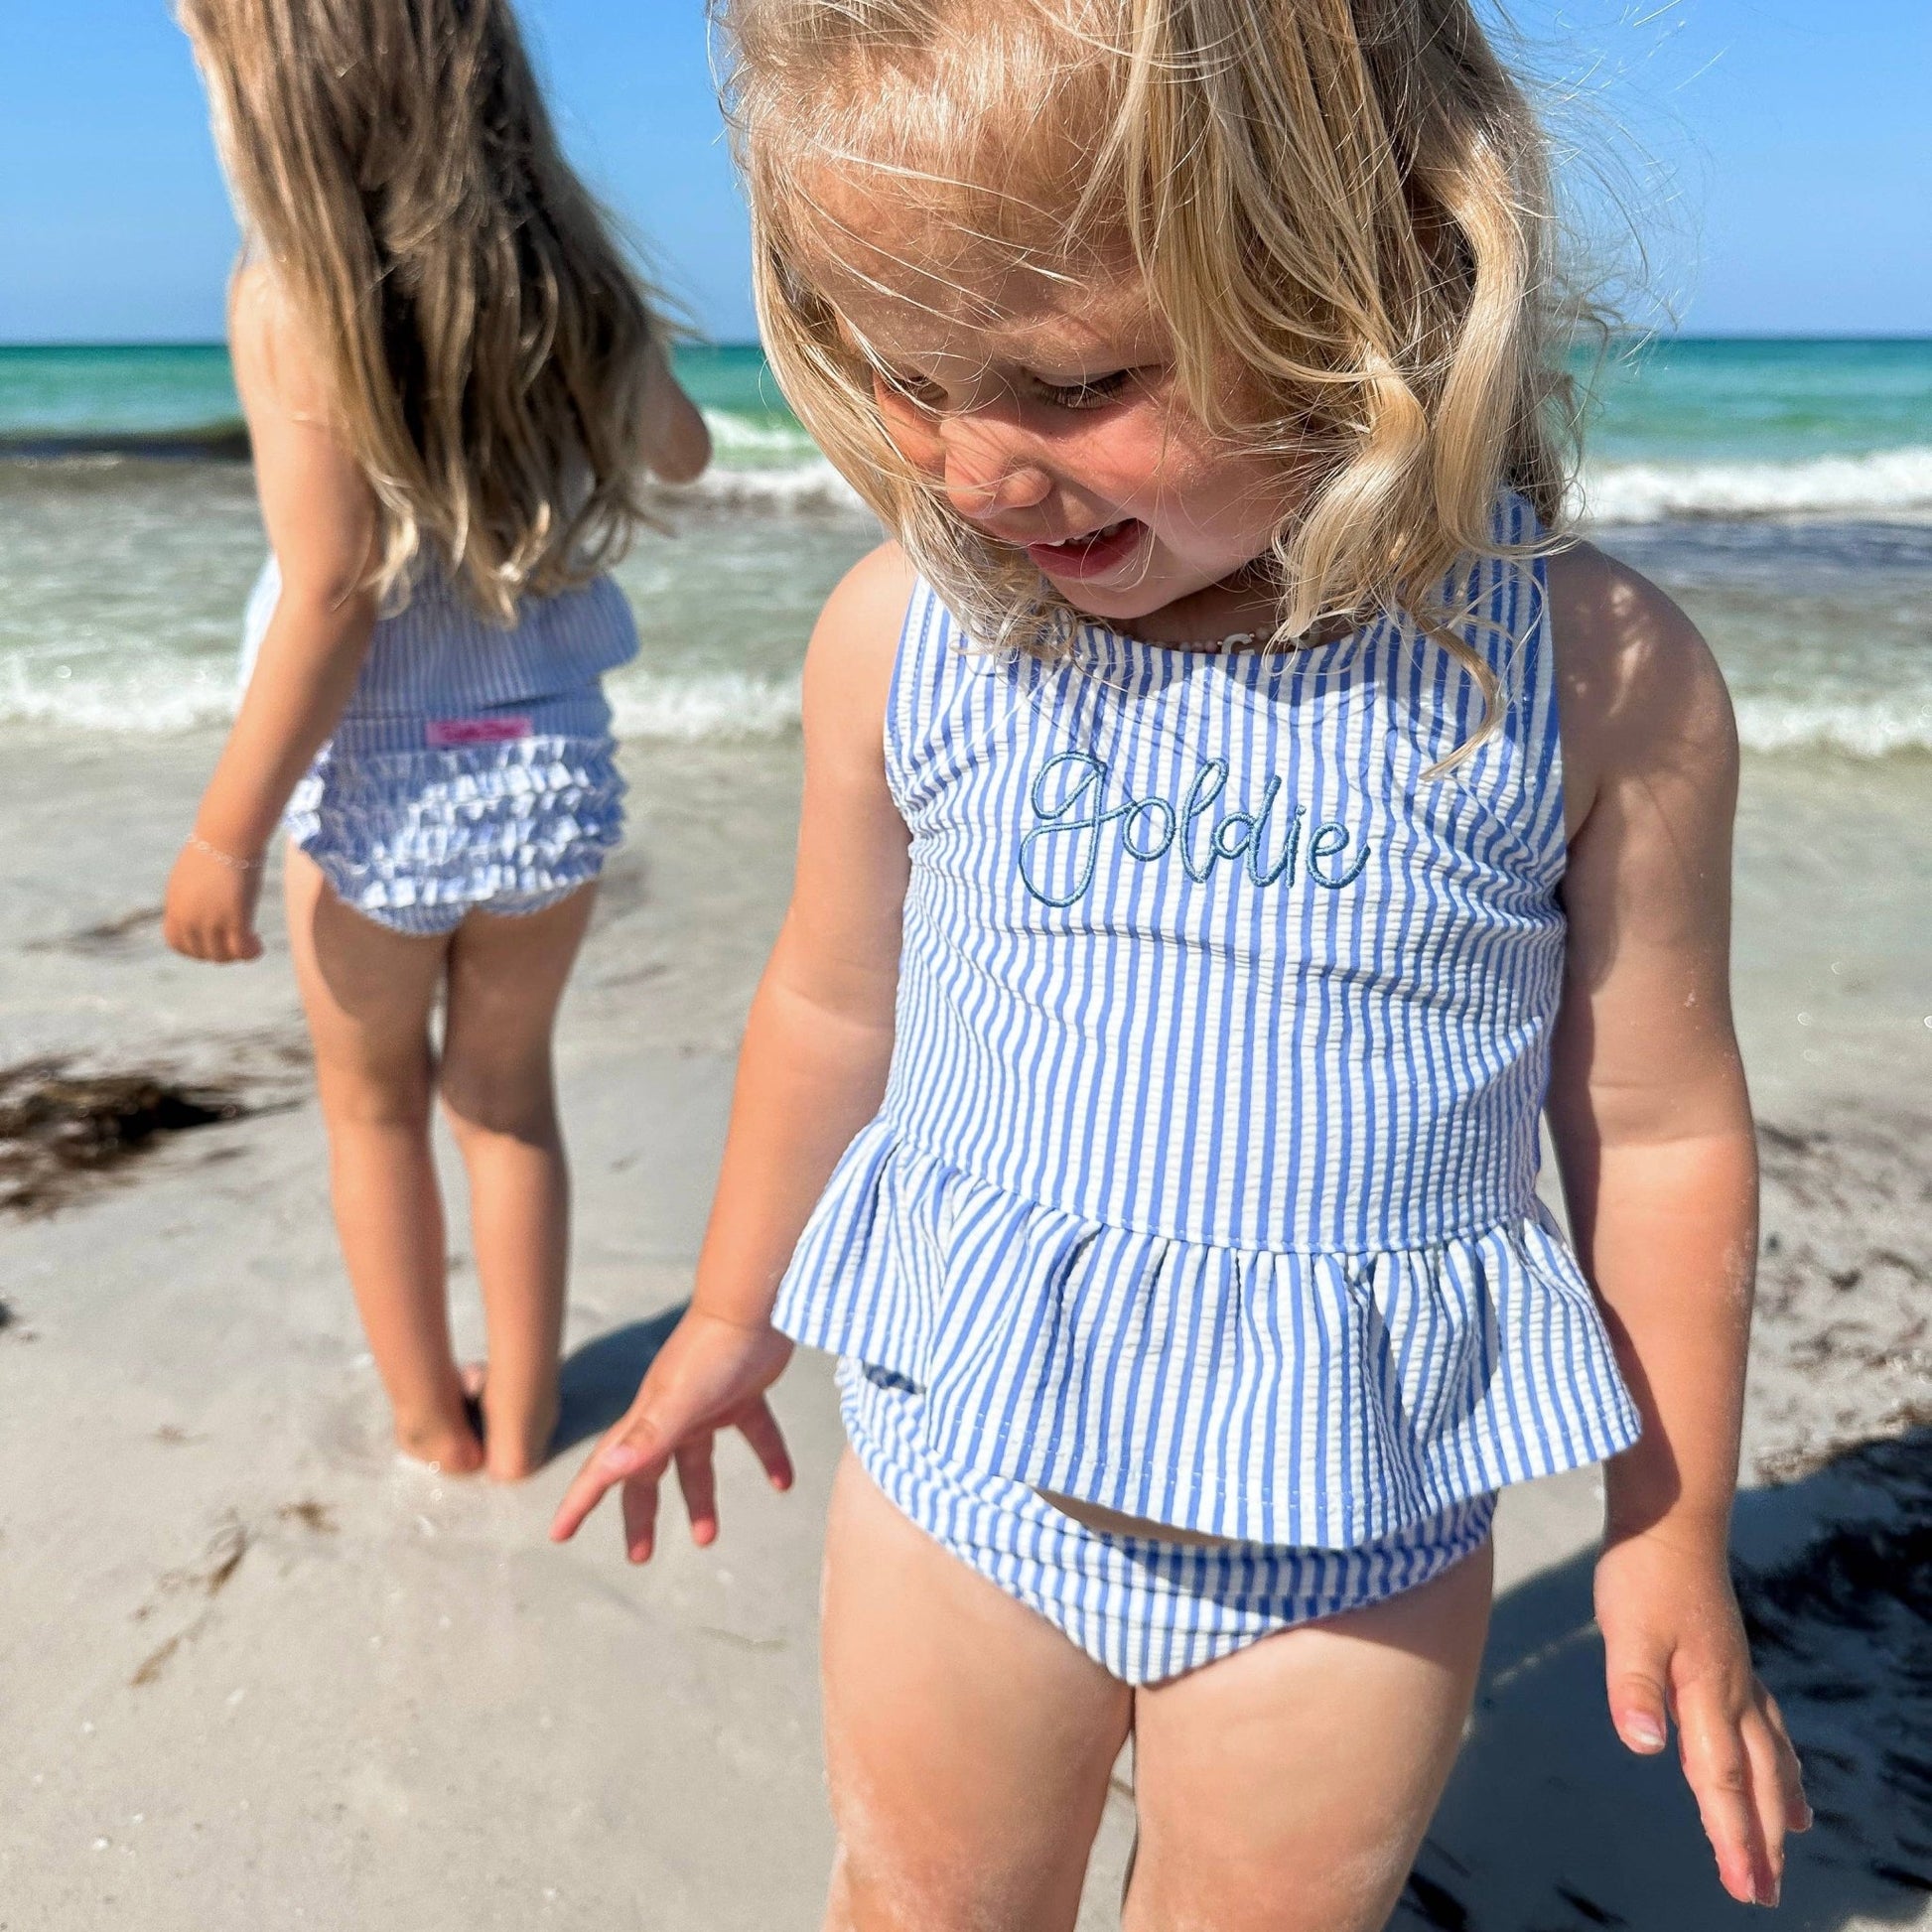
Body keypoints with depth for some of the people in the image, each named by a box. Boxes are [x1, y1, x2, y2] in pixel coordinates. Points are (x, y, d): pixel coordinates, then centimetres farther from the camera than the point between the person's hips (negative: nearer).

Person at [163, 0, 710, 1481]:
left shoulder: (293, 297, -16)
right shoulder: (569, 281, -2)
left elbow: (333, 591, -20)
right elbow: (681, 452, 16)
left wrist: (227, 830, -13)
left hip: (379, 782, -3)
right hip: (551, 765, 4)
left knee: (376, 1105, 20)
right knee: (509, 1095, 21)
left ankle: (432, 1419, 33)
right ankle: (518, 1425, 31)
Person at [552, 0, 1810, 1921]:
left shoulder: (1596, 680, -16)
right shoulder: (902, 636, -10)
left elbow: (1658, 1130, -5)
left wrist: (1671, 1541, 3)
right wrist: (731, 1322, 17)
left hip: (1354, 1539, -1)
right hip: (962, 1464, 2)